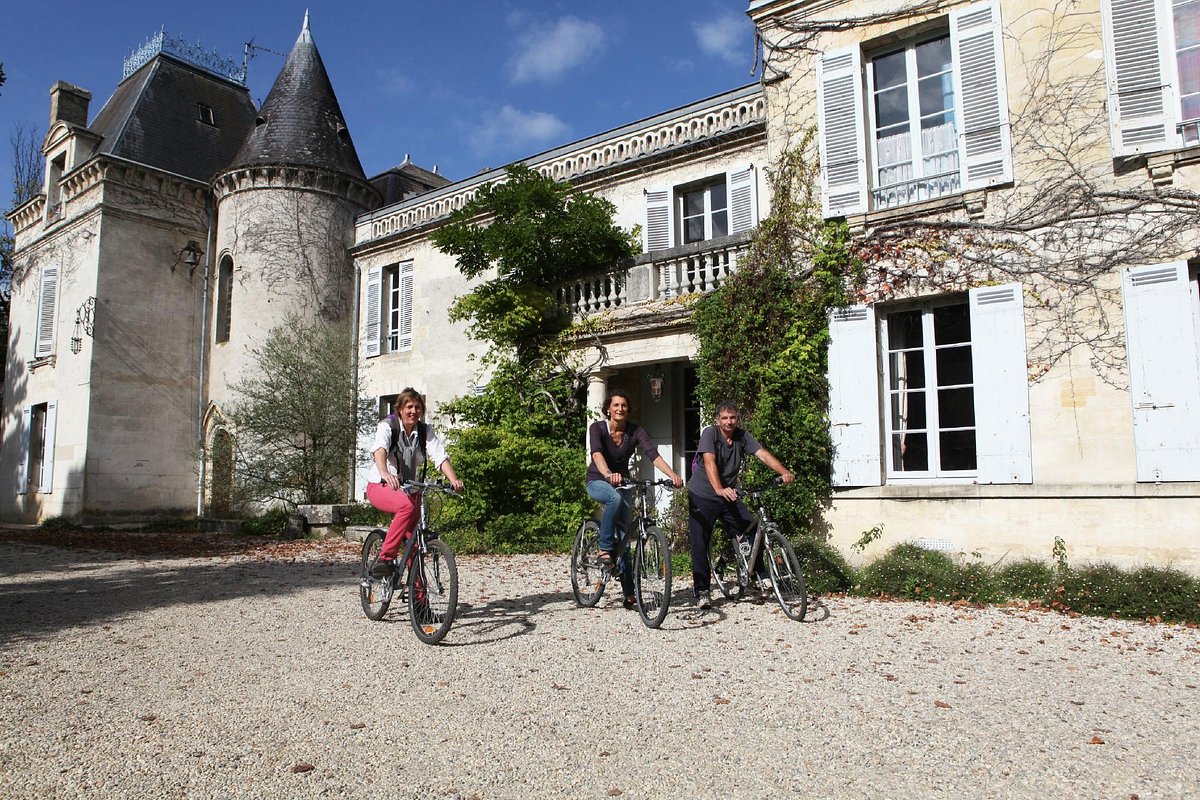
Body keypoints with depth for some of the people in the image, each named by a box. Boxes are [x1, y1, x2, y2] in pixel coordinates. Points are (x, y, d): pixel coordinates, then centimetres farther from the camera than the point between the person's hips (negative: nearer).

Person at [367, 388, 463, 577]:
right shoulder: (387, 425, -13)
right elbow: (379, 449, -33)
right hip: (381, 487, -5)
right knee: (407, 506, -36)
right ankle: (385, 558, -31)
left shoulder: (426, 430, -1)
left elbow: (440, 456, -14)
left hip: (409, 488, 5)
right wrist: (385, 473, -54)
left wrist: (454, 480, -33)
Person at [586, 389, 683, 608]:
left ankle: (629, 592, 3)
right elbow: (596, 453, -35)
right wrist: (608, 474, -55)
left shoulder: (634, 431, -10)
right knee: (615, 498, -38)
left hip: (622, 483, 3)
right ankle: (604, 548, -23)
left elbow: (653, 454, -23)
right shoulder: (597, 428, -17)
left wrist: (673, 475, -40)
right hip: (598, 481, -3)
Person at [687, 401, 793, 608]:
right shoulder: (710, 433, -15)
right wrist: (719, 489, -44)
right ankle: (702, 591, 7)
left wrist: (784, 472, -33)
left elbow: (763, 454, -15)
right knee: (700, 544, -4)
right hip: (702, 496, -4)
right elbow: (709, 463, -29)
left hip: (728, 495, 4)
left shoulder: (743, 437, -1)